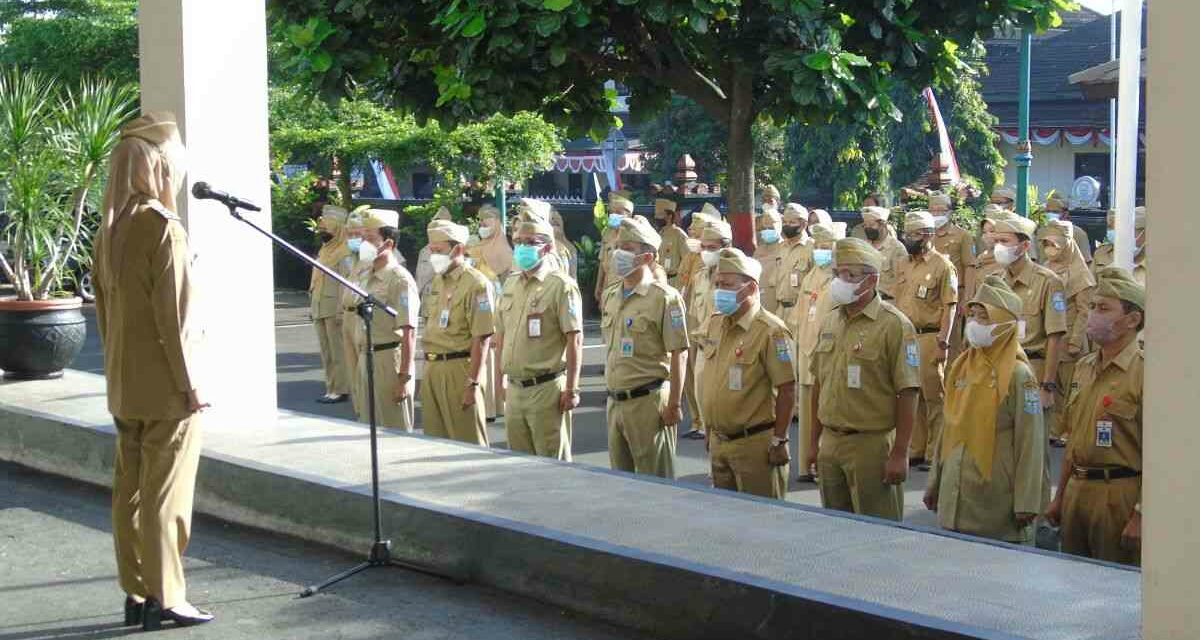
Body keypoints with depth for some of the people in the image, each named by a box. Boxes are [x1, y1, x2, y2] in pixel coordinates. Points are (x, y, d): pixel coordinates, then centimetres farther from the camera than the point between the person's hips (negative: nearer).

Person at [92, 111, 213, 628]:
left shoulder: (109, 227, 8)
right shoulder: (164, 228, -16)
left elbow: (103, 306, 14)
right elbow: (174, 315, -18)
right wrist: (191, 382, -12)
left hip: (122, 384, 8)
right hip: (164, 386, -8)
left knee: (129, 489, 11)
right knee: (165, 493, -2)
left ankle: (136, 594, 18)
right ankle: (164, 599, 3)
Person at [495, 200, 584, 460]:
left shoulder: (561, 285, -9)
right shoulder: (510, 284, 12)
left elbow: (575, 340, -12)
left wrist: (571, 389, -15)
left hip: (546, 389, -7)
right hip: (514, 389, 7)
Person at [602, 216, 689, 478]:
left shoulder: (664, 298, -12)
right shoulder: (610, 296, 12)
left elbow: (679, 354, -13)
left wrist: (674, 405, -15)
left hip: (648, 401, -7)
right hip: (615, 402, 7)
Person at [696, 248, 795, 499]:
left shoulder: (770, 331, -16)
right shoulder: (713, 324, 8)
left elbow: (787, 390, -17)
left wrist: (779, 441, -16)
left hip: (755, 443, -8)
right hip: (718, 441, 8)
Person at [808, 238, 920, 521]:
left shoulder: (894, 325, -11)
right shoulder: (830, 322, 10)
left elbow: (907, 394, -14)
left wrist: (899, 453, -16)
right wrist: (814, 442, 15)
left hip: (872, 444, -6)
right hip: (830, 442, 6)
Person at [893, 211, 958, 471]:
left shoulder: (942, 265, -6)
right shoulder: (903, 266, 14)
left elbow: (949, 307, -9)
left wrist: (943, 342, -15)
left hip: (929, 336, -7)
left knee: (933, 396, -2)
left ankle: (935, 453, 3)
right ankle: (915, 450, 19)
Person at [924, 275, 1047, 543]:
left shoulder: (1018, 375, -11)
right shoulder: (960, 367, 9)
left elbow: (1031, 441, -13)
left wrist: (1026, 503, -15)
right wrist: (935, 482, 17)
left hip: (996, 499, -6)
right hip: (955, 498, 6)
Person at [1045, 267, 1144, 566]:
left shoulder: (1144, 373, -14)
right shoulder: (1084, 367, 12)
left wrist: (1141, 515, -18)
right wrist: (1060, 496, 19)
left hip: (1119, 495, -8)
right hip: (1076, 490, 8)